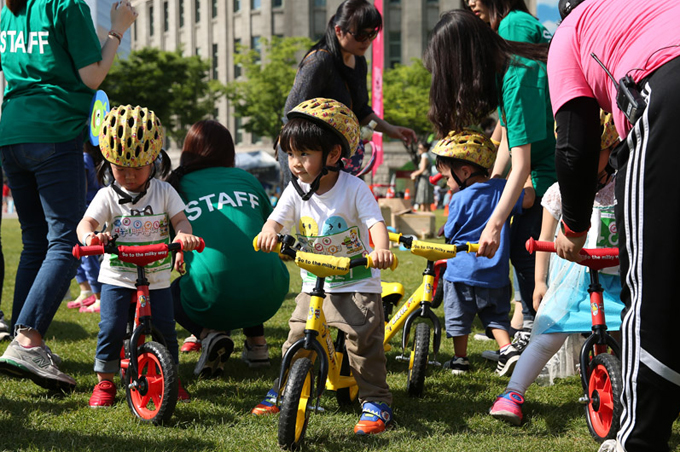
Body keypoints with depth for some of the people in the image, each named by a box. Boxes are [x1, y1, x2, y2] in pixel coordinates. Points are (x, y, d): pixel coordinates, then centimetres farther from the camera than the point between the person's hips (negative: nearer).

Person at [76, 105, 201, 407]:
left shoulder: (163, 192, 0)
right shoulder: (108, 196, -4)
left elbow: (180, 219, -8)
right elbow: (86, 222, -15)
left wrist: (183, 234, -33)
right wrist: (90, 236, -40)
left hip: (157, 277, 1)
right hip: (117, 277, -1)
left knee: (164, 328, -3)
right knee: (111, 328, -11)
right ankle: (105, 381, 5)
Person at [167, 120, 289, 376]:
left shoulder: (176, 188, 11)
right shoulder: (247, 179, 18)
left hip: (213, 304, -3)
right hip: (268, 298, 3)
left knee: (168, 288, 30)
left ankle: (208, 334, 2)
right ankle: (256, 342, 26)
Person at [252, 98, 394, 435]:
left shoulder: (354, 189, -15)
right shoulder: (297, 191, -2)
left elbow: (375, 222, -24)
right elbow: (278, 217, -11)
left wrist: (381, 249, -46)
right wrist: (269, 231, -37)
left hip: (357, 285, -4)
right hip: (314, 286, 4)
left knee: (364, 342, -10)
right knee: (297, 338, 4)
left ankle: (376, 402, 0)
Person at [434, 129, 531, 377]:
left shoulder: (460, 199, -11)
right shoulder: (501, 188, -3)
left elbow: (449, 235, -2)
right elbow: (528, 199, -13)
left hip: (463, 271, -4)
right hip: (496, 272, 4)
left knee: (458, 317, 12)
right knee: (496, 316, 17)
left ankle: (460, 359, 18)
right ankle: (507, 349, -1)